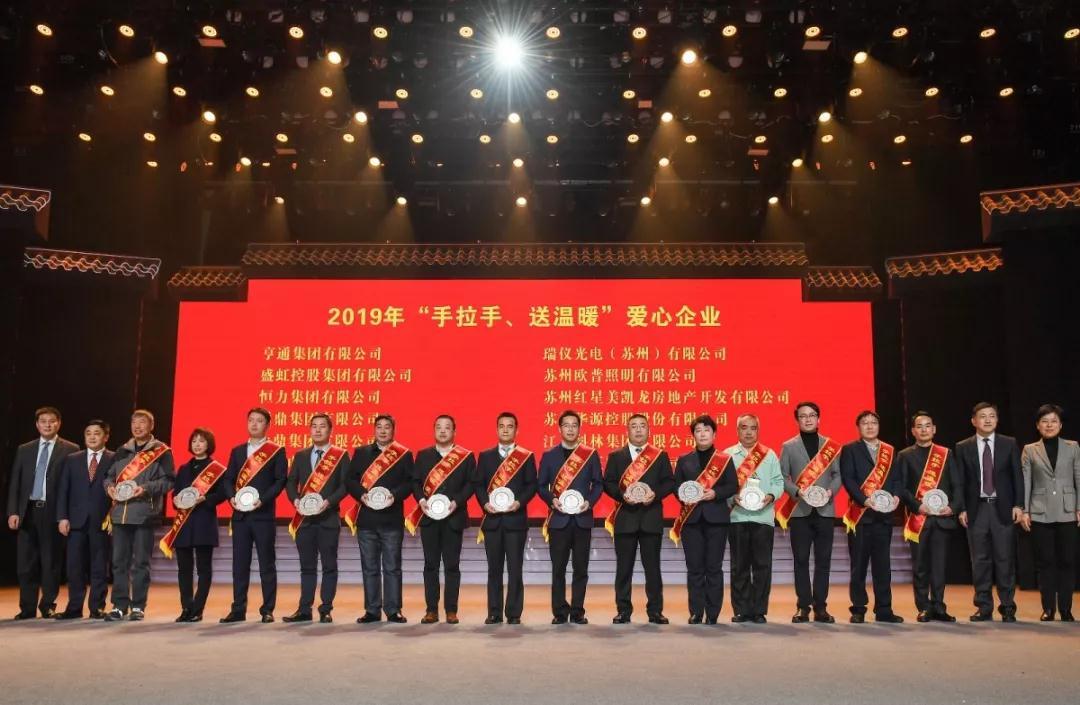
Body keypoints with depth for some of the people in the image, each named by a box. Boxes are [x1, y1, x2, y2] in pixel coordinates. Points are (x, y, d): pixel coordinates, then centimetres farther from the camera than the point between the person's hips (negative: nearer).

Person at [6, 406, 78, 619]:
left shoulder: (70, 450, 0)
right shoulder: (24, 450, 12)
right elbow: (14, 483, 10)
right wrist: (12, 512, 0)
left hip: (52, 512, -3)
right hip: (27, 511, 3)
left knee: (51, 561, 3)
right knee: (25, 562, 5)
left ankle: (48, 606, 15)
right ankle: (27, 608, 15)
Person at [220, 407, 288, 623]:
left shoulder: (277, 451, 2)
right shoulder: (237, 451, 15)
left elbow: (280, 480, -5)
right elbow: (228, 478, 12)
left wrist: (263, 499, -17)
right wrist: (231, 497, -7)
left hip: (263, 514, -4)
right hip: (240, 514, 4)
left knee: (267, 563, 0)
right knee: (240, 563, 7)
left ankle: (267, 610, 6)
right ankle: (238, 610, 13)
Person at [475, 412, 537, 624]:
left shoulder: (527, 456, 5)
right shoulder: (485, 456, 11)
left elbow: (532, 485, 0)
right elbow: (479, 484, 7)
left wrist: (519, 502, -15)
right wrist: (485, 503, -9)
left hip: (516, 518, -2)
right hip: (492, 518, 2)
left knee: (515, 569, 0)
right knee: (494, 568, 7)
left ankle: (514, 613, 8)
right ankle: (494, 613, 13)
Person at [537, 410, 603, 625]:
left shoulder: (591, 455, 6)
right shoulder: (549, 455, 5)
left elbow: (598, 484, 7)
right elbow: (541, 486, 5)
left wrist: (589, 502, -10)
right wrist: (552, 500, -12)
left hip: (582, 518, 1)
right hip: (558, 518, 0)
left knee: (581, 568, 5)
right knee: (558, 568, 3)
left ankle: (577, 611, 14)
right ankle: (559, 612, 12)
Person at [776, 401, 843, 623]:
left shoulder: (832, 445, 10)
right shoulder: (788, 446, 7)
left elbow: (838, 474, 6)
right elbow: (782, 476, 1)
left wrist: (831, 490, -12)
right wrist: (797, 491, -15)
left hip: (825, 510, 1)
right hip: (800, 511, -1)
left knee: (823, 560, 3)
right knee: (801, 560, 2)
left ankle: (820, 607, 10)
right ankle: (803, 606, 8)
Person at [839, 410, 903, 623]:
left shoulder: (890, 451, 15)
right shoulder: (850, 450, 3)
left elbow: (897, 478, 10)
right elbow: (848, 478, -7)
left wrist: (896, 496, -9)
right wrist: (864, 500, -19)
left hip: (884, 515, 3)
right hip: (860, 514, -3)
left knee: (883, 565, 6)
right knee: (858, 565, 2)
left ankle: (884, 610, 13)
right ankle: (858, 610, 8)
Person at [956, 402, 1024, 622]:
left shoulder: (1009, 444, 6)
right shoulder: (963, 447, 5)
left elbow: (1017, 476, 4)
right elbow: (960, 481, 4)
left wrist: (1018, 505, -3)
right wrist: (961, 509, -2)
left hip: (1003, 508, 0)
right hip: (976, 509, 0)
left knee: (1005, 559, 1)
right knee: (980, 560, 4)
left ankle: (1007, 608, 10)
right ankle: (984, 607, 12)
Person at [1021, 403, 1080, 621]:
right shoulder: (1030, 450, 5)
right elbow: (1025, 482, 4)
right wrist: (1024, 511, -1)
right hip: (1040, 513, 0)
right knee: (1045, 561, 3)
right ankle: (1048, 608, 11)